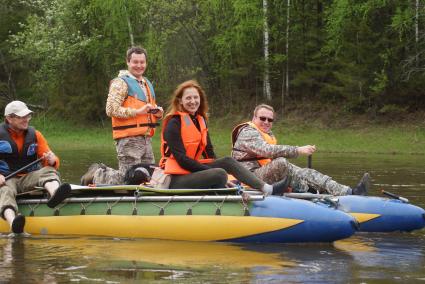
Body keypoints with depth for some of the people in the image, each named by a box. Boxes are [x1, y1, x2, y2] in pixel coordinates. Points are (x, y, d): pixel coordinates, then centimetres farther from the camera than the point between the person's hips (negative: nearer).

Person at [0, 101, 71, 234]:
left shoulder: (35, 135, 12)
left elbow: (53, 163, 9)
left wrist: (52, 161, -17)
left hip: (29, 178, 3)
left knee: (49, 171, -23)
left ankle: (54, 193, -61)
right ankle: (13, 222, -67)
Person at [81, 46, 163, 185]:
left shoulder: (147, 84, 21)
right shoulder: (120, 83, -7)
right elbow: (111, 110, -17)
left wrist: (157, 111, 11)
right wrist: (138, 111, -19)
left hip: (146, 138, 8)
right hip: (129, 140, -8)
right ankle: (96, 175, 14)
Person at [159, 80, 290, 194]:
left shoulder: (200, 121, 13)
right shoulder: (174, 123, -11)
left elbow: (209, 152, 12)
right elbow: (181, 159, -18)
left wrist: (216, 168, -7)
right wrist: (213, 171, -19)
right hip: (176, 179, -7)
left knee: (227, 161, -10)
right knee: (220, 174, -26)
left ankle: (267, 188, -19)